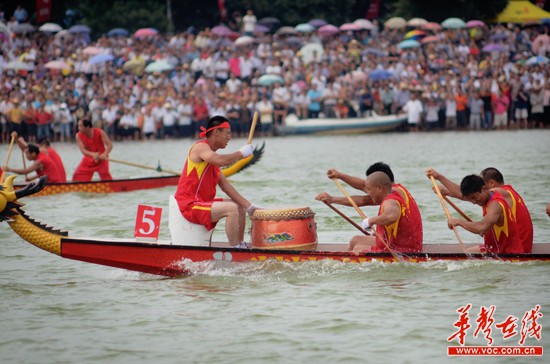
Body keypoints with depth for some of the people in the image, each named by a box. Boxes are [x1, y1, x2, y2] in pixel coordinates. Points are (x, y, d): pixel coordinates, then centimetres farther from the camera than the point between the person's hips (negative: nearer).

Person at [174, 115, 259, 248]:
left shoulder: (212, 154, 18)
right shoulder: (201, 147, -11)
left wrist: (249, 206, 6)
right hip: (190, 205, -11)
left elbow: (225, 185, 13)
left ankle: (241, 245, 18)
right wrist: (241, 153, -17)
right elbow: (220, 161, -33)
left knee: (240, 206, 19)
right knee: (232, 208, -26)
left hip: (203, 202, 11)